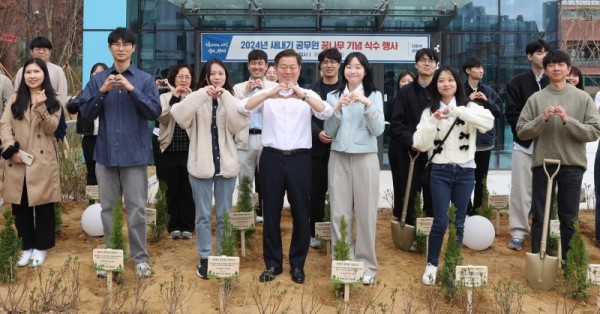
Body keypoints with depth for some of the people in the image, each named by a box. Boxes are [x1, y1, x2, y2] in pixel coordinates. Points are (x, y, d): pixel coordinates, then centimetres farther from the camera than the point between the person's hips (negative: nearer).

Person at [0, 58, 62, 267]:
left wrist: (41, 107, -24)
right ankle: (27, 246, 21)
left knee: (44, 205, 4)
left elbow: (51, 128, -9)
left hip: (42, 162, -2)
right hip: (18, 162, 2)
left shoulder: (52, 101, 5)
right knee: (20, 206, 8)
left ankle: (41, 247, 17)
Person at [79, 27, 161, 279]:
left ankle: (140, 258, 12)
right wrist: (102, 91, -13)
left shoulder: (145, 79, 3)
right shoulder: (98, 79, 8)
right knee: (108, 208, 9)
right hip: (106, 152, 2)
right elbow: (85, 112, 2)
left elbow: (155, 112, -8)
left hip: (135, 152, -2)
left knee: (136, 208, 2)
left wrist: (132, 90, -18)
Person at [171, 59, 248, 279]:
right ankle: (204, 258, 18)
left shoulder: (231, 100, 6)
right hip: (201, 164, -1)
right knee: (203, 215, 7)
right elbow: (178, 115, -20)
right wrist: (203, 94, -24)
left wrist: (225, 96, -18)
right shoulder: (197, 100, 1)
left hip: (226, 165, 1)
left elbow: (241, 124, -14)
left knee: (224, 215, 10)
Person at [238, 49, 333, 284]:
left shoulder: (308, 95, 6)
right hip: (272, 158, 0)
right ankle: (272, 263, 22)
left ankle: (297, 264, 22)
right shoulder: (266, 94, 5)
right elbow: (243, 108, -12)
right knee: (271, 213, 8)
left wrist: (302, 94, -28)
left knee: (301, 213, 6)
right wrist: (269, 93, -28)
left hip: (299, 159, 0)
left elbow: (326, 113, -12)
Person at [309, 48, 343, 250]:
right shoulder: (313, 90, 9)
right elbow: (307, 117, 3)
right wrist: (318, 133, -15)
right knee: (317, 191, 4)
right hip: (318, 147, 1)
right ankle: (315, 233, 16)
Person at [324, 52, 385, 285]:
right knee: (340, 213, 3)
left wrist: (367, 104, -20)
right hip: (339, 158, 2)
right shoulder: (334, 96, 8)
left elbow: (378, 130, -7)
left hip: (365, 158, -2)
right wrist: (337, 109, -13)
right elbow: (329, 132, 2)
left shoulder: (374, 95, 3)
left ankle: (366, 264, 12)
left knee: (365, 212, 1)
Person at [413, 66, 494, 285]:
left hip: (465, 171, 1)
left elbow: (489, 122, -18)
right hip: (440, 171, -1)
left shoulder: (468, 107, 3)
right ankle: (431, 265, 12)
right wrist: (433, 122, -17)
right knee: (440, 221, -4)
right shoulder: (429, 112, 5)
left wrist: (458, 111, -23)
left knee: (459, 223, 8)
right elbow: (421, 145, -3)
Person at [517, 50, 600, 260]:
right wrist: (542, 119, -16)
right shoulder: (536, 98, 3)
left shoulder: (583, 98, 2)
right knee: (539, 217, 6)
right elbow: (521, 131, -1)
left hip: (572, 166, 0)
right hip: (542, 165, 0)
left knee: (569, 218, 9)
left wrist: (568, 121, -17)